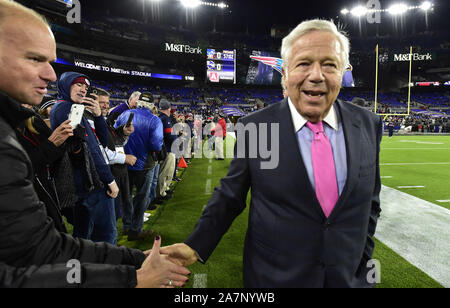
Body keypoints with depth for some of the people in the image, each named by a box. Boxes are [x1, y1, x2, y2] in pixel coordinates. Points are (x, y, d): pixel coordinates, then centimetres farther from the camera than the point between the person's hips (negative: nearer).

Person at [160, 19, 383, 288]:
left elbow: (370, 201, 4)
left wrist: (361, 262, 4)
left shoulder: (368, 124, -5)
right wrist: (196, 246, -15)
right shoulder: (254, 127, -13)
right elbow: (230, 196, -5)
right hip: (273, 277, -1)